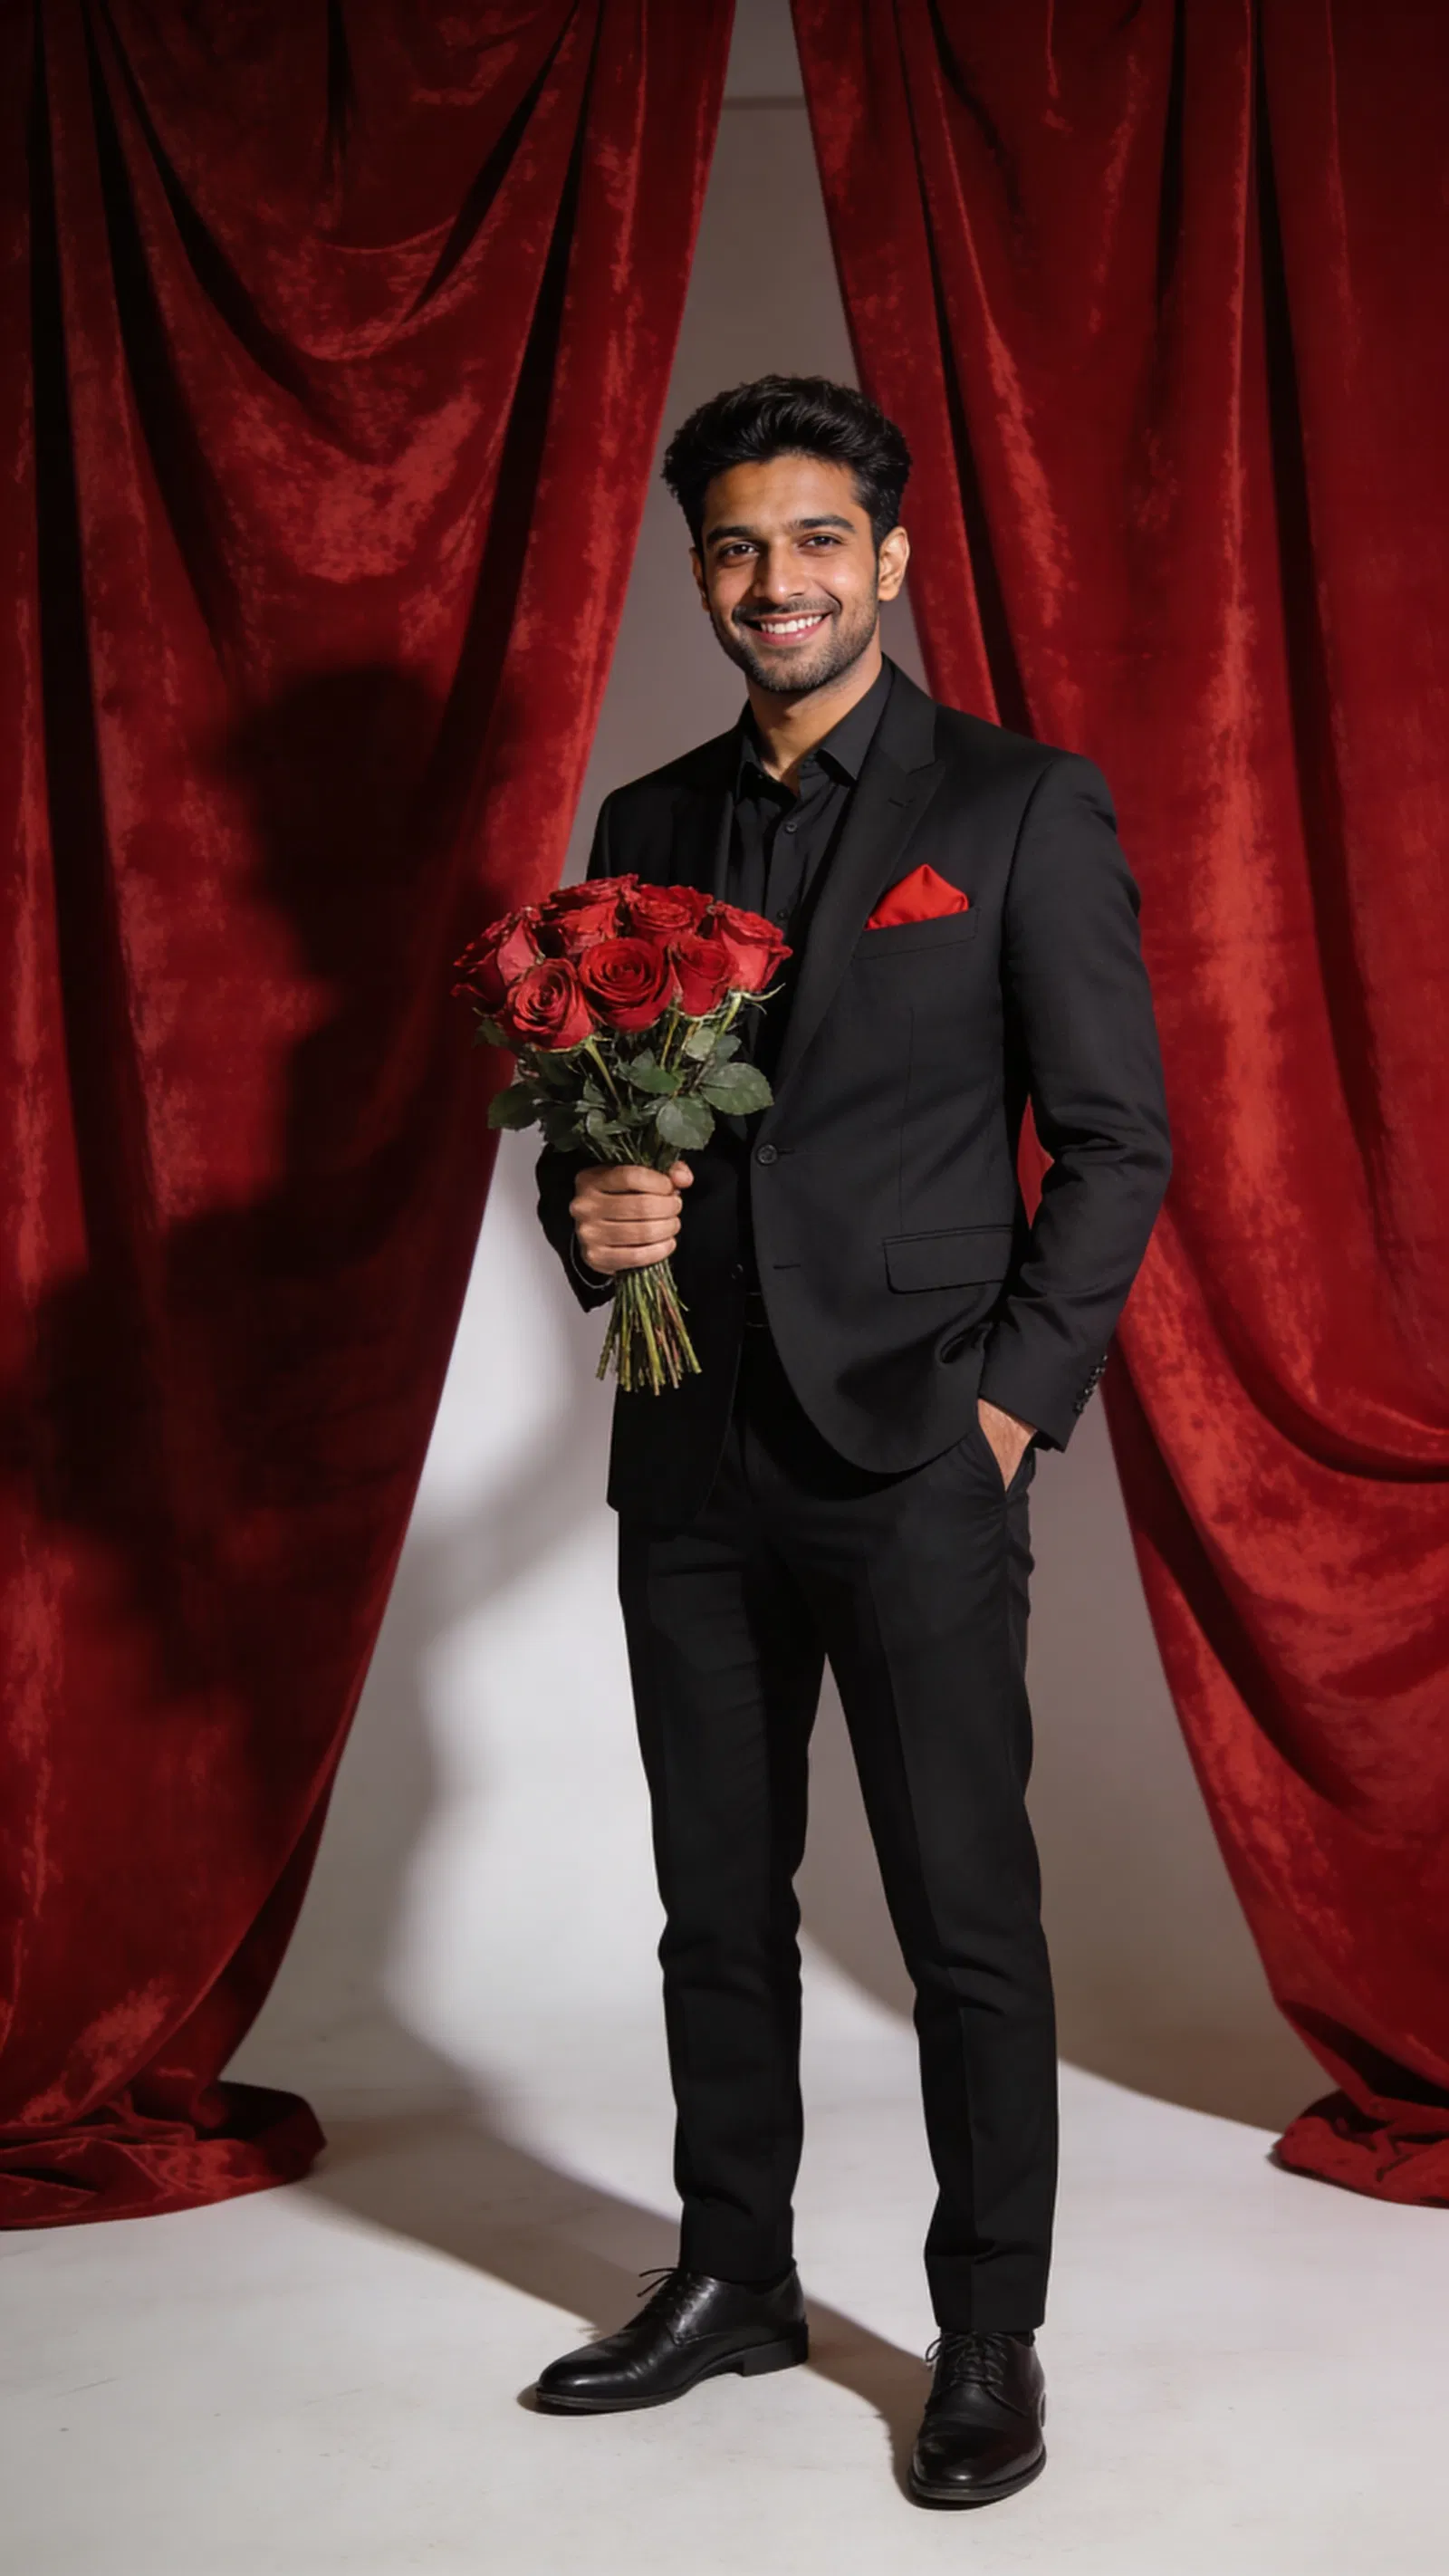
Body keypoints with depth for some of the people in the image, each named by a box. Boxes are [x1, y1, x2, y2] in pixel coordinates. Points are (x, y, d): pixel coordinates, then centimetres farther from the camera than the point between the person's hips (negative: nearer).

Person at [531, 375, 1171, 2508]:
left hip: (917, 1460, -4)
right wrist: (591, 1215, -5)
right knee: (719, 1907, 14)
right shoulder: (645, 830, 12)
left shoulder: (1022, 808, -1)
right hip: (694, 1462, 5)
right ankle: (733, 2278, 31)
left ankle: (990, 2337, 19)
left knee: (967, 1920, 3)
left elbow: (1118, 1140, -3)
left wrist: (1014, 1401, -10)